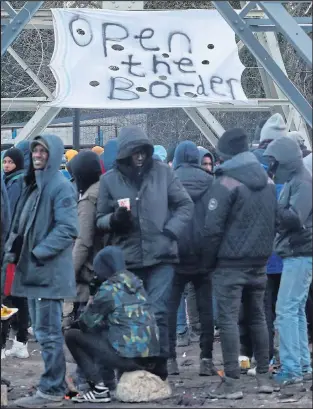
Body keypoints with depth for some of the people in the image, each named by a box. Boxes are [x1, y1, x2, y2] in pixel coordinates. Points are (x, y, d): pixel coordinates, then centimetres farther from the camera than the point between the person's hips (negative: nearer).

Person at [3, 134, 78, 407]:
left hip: (49, 272, -9)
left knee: (48, 333, -7)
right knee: (44, 332, 14)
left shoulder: (60, 187, -11)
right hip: (32, 271, 9)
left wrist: (39, 253, -20)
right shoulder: (33, 185, 17)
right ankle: (53, 386, 20)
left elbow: (67, 229, -18)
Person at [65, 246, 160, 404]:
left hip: (127, 355, -8)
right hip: (149, 354, 8)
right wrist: (97, 293, 16)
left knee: (72, 335, 6)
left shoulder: (108, 289, -8)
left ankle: (100, 388, -1)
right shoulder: (136, 283, 14)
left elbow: (87, 323, -3)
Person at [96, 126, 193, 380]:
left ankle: (159, 366, -2)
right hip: (127, 260, 1)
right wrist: (115, 219, -14)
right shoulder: (110, 180, 4)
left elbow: (186, 206, 8)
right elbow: (100, 220, 8)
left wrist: (170, 231, -6)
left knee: (158, 313, -8)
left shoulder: (162, 172, 3)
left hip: (160, 257, -1)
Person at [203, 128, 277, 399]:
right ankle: (264, 376, 18)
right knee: (258, 317, 15)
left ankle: (232, 382, -9)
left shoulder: (226, 183, -13)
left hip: (230, 264, -7)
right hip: (259, 264, 7)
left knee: (228, 319, -5)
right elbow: (275, 222, 14)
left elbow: (213, 228, -14)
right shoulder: (268, 182, 8)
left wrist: (210, 261, -3)